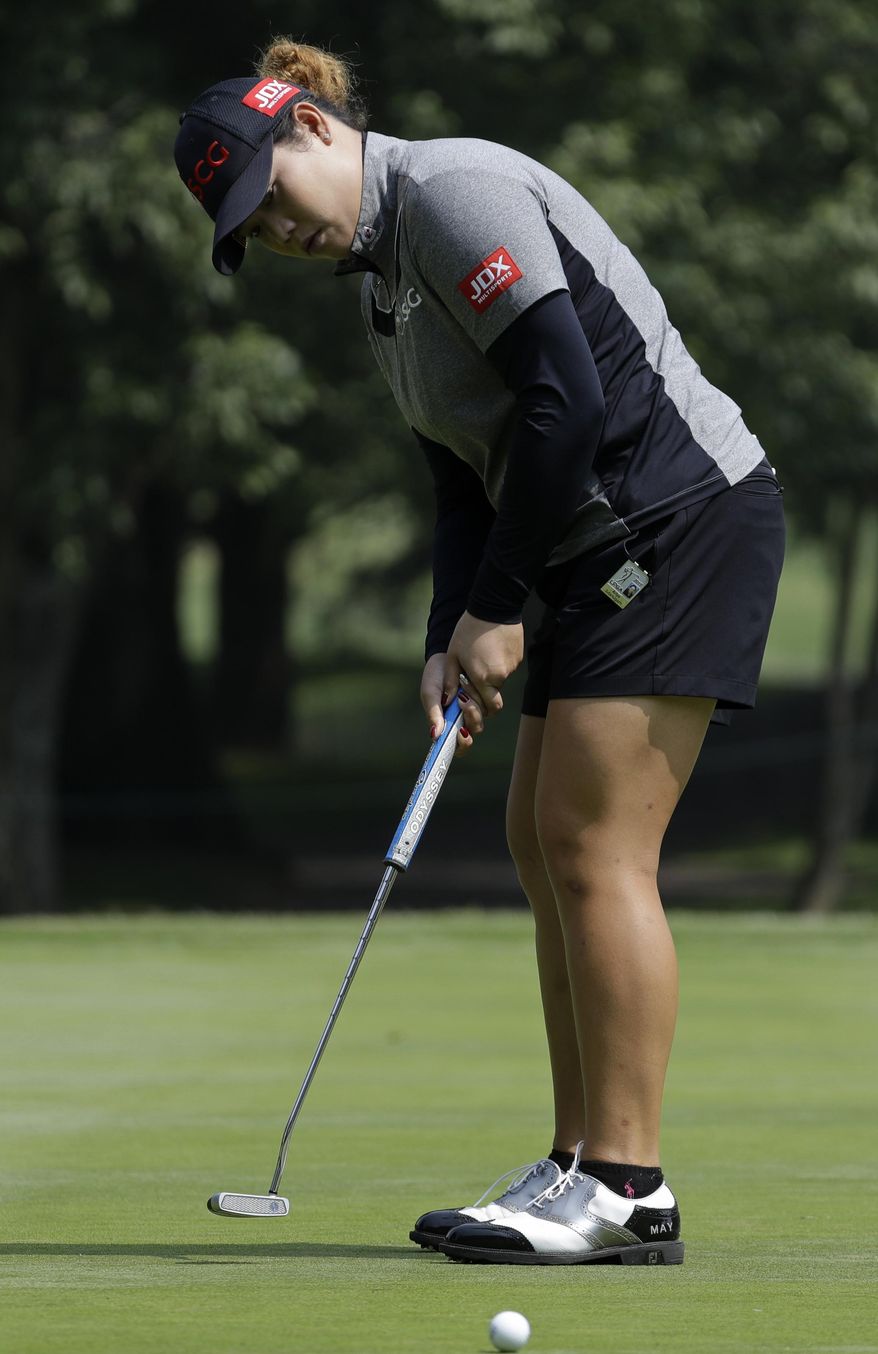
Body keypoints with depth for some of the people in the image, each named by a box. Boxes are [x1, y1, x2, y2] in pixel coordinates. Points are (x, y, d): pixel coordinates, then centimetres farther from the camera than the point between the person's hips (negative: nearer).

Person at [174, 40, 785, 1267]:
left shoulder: (452, 191, -13)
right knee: (547, 847, 9)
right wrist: (452, 638, 2)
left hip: (681, 508, -10)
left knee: (594, 846, -12)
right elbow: (470, 478, 17)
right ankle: (581, 1167, 12)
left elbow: (567, 397, -20)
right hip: (610, 556, 10)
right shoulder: (381, 287, 18)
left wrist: (500, 606, -15)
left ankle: (628, 1188, -11)